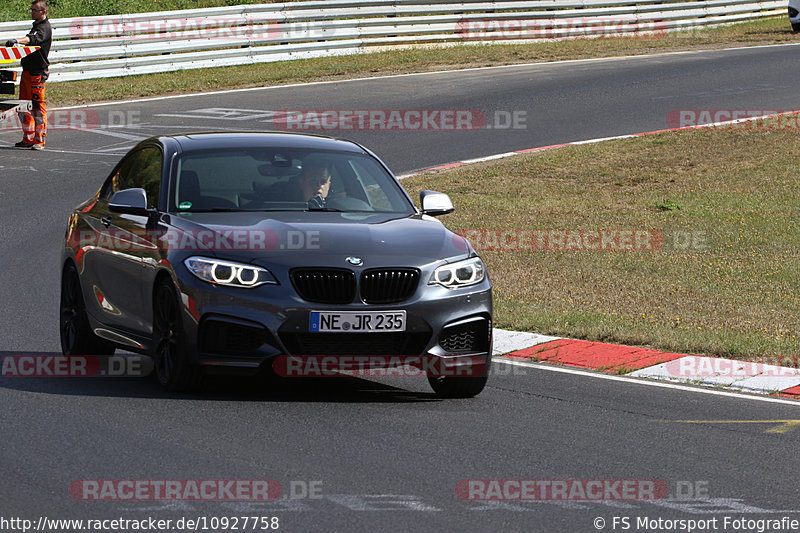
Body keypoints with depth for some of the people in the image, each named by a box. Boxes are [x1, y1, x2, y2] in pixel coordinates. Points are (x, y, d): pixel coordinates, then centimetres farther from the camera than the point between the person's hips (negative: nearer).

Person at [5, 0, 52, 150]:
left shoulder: (45, 28, -13)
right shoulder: (36, 25, 19)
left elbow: (33, 39, -33)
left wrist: (18, 41, -49)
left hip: (38, 73, -10)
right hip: (27, 71, 10)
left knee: (37, 106, -8)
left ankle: (39, 140, -4)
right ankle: (28, 138, 15)